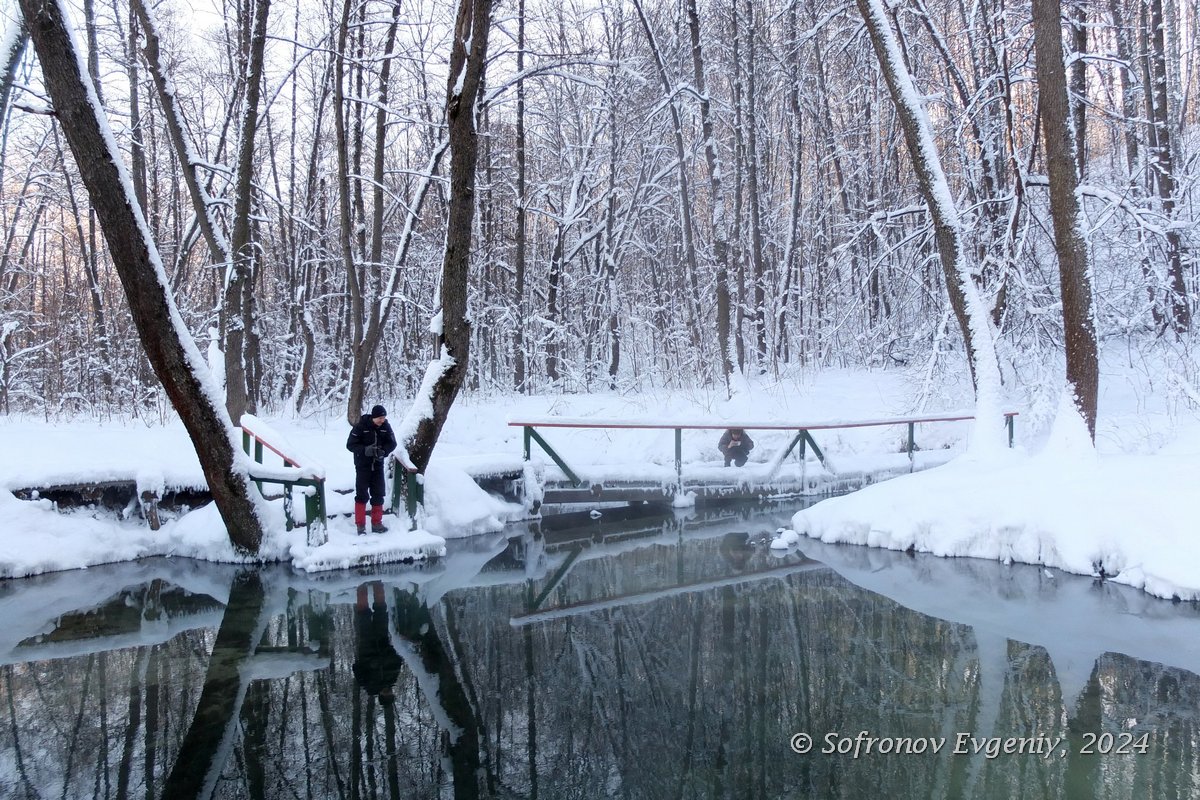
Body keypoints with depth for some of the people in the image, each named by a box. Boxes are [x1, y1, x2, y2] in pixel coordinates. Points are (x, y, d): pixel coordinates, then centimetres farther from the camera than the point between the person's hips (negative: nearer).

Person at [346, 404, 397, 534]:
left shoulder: (386, 426, -6)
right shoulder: (360, 426, -17)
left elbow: (392, 443, 2)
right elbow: (350, 445, -14)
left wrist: (383, 451, -19)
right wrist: (365, 450, -30)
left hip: (378, 466, 4)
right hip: (363, 466, -4)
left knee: (378, 495, 9)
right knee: (361, 495, -1)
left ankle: (376, 523, 21)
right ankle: (360, 525, 8)